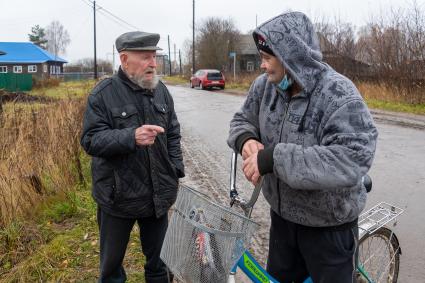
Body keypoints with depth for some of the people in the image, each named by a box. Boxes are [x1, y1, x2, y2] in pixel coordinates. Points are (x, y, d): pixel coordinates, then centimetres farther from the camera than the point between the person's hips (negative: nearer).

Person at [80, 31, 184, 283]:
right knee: (112, 260, 17)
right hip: (118, 196, -3)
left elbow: (173, 135, 9)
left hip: (158, 194, 4)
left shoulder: (161, 90, 3)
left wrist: (176, 173, 3)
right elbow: (91, 140, -15)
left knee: (159, 257, 19)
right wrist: (131, 137, -30)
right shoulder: (103, 94, -11)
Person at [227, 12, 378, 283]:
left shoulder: (339, 95, -26)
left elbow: (351, 161, -37)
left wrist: (273, 158, -39)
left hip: (330, 226, -5)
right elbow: (242, 120, 8)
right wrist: (246, 139, -17)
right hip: (282, 214, 6)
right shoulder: (265, 86, -7)